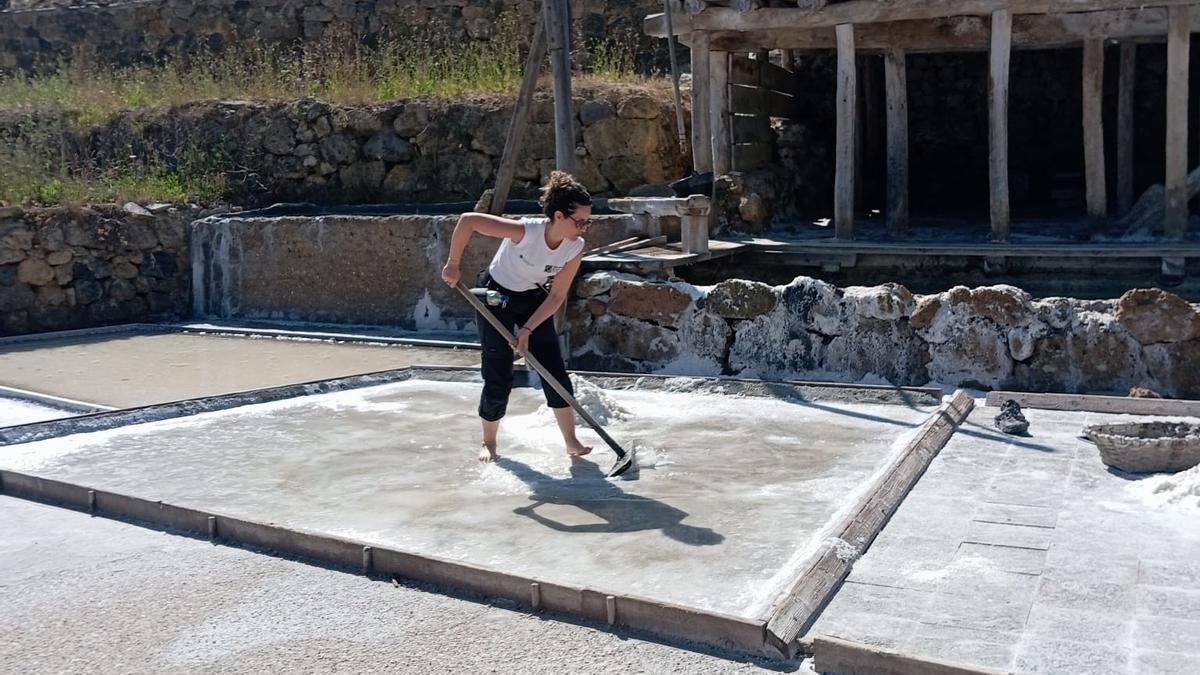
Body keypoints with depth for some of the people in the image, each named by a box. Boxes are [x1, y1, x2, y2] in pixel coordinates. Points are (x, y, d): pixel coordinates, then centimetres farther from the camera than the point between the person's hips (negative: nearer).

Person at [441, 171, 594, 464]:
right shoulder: (525, 231, -34)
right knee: (498, 376, -3)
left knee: (555, 371, -4)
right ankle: (489, 443, 17)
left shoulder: (575, 248, -20)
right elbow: (468, 220, -32)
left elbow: (557, 296, -13)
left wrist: (528, 329, -20)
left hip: (534, 301, 4)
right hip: (496, 297, -4)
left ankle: (571, 442, 5)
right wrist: (452, 264, -24)